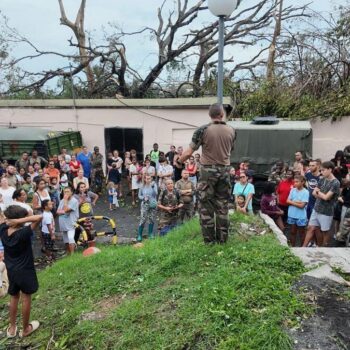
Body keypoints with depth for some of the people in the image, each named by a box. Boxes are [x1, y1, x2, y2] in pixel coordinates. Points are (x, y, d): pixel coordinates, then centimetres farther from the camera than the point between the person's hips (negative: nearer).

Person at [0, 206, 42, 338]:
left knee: (14, 297, 22)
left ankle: (11, 328, 33)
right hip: (25, 271, -6)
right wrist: (19, 220, -33)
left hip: (11, 271, 6)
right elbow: (39, 217, -35)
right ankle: (25, 329, 26)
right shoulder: (23, 233, -27)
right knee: (26, 299, 11)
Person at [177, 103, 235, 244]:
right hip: (225, 170, 4)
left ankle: (209, 239, 12)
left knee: (206, 205, 6)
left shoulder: (203, 130, -11)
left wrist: (179, 161, 7)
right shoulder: (231, 131, 1)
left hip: (208, 170, -3)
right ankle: (222, 238, 20)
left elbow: (189, 152, -10)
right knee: (223, 205, 12)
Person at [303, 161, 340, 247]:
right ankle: (303, 247, 14)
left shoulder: (335, 183, -17)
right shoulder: (322, 180, 4)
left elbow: (326, 197, -19)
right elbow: (314, 193, 6)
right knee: (311, 228, 8)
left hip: (326, 212, -6)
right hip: (316, 209, 6)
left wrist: (318, 192, -2)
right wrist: (322, 195, -13)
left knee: (325, 231, 10)